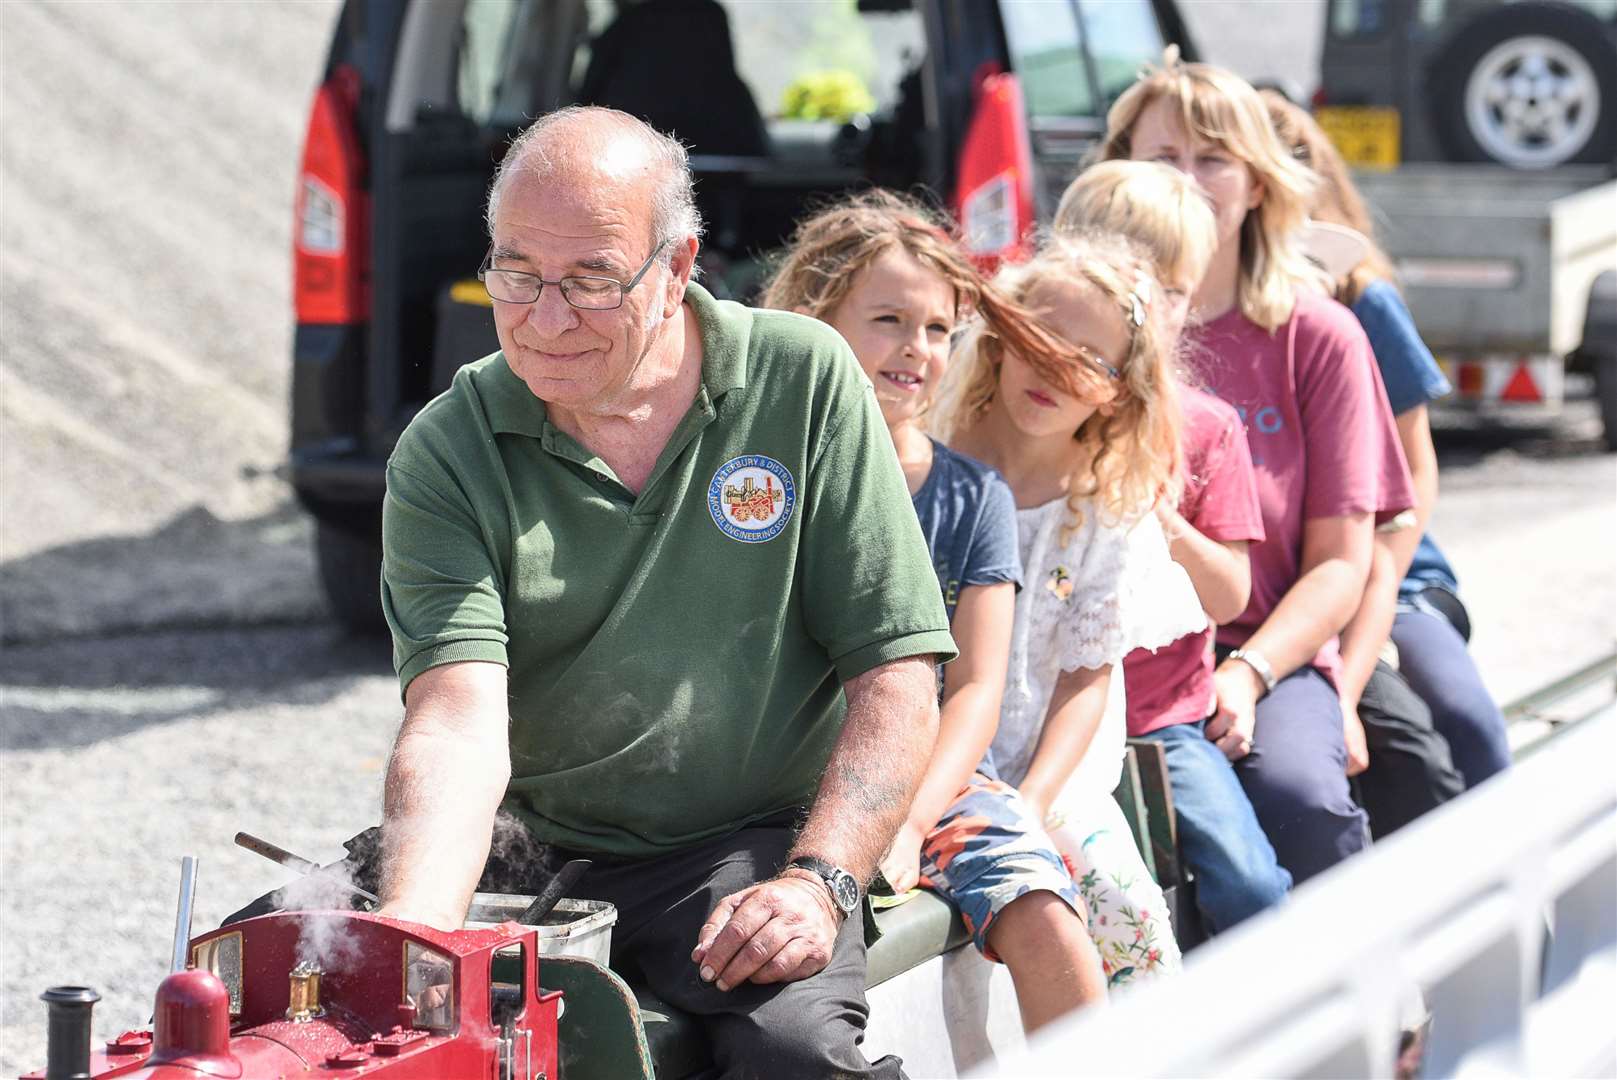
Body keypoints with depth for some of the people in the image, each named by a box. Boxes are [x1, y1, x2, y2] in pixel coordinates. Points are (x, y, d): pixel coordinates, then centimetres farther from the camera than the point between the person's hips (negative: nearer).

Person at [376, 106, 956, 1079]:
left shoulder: (805, 383, -1)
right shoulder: (446, 456, -2)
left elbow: (896, 679, -2)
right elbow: (458, 725, -16)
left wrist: (817, 881, -18)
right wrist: (407, 936, -35)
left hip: (747, 843, -1)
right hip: (519, 849, 1)